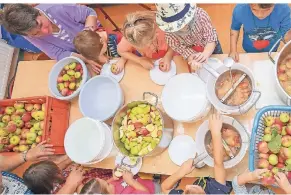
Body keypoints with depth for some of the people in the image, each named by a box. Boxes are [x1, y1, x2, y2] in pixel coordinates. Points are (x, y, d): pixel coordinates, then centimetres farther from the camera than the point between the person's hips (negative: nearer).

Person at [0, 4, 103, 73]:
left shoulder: (58, 9, -36)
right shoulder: (30, 35, -25)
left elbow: (90, 13, -22)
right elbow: (59, 54, -25)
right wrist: (86, 59, -41)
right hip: (76, 55, 2)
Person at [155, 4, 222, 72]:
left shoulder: (200, 14, -39)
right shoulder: (169, 30, -34)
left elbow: (211, 38, -32)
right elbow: (181, 48, -27)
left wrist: (205, 53, -52)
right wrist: (193, 60, -49)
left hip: (210, 48, 1)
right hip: (193, 53, 0)